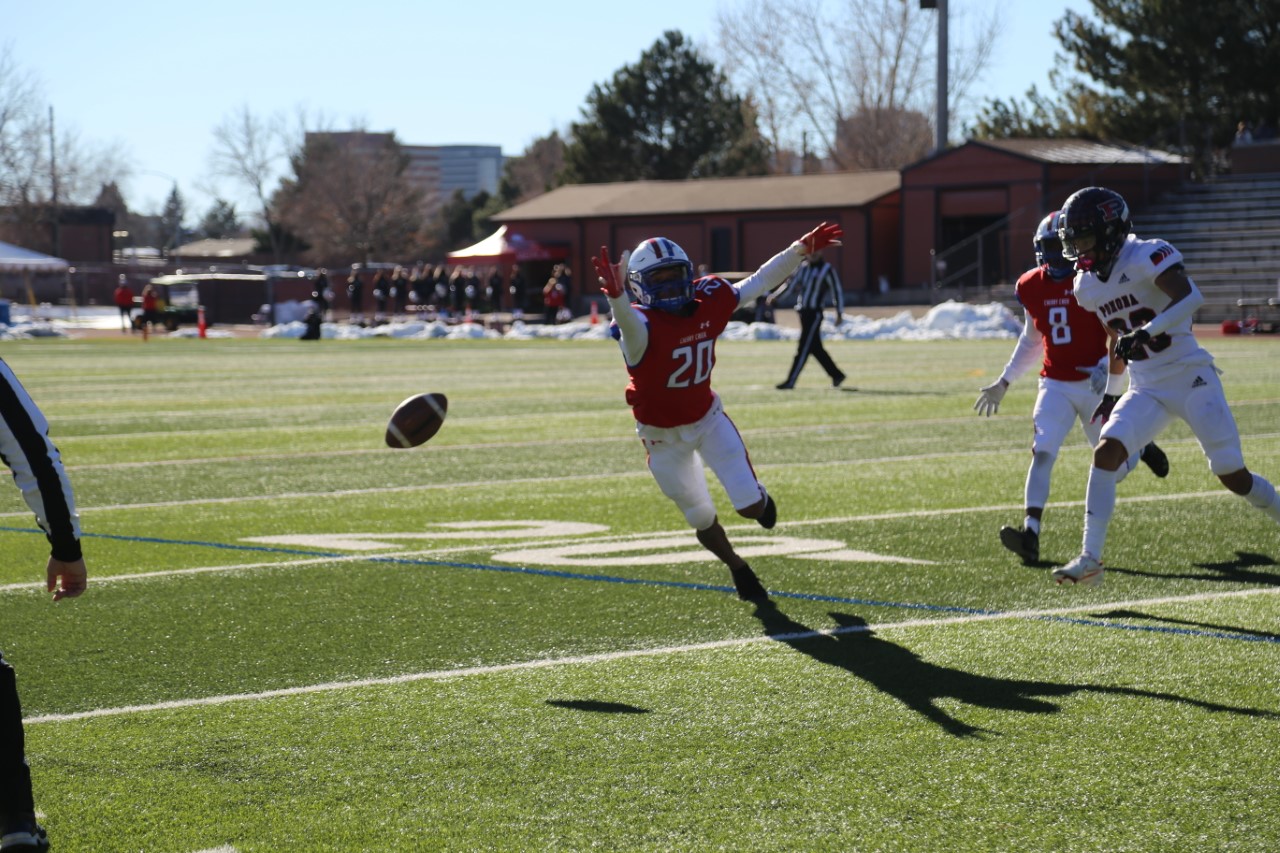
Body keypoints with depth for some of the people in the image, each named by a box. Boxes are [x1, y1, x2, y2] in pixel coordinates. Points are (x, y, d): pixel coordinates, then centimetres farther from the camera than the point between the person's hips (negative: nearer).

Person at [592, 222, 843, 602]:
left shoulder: (708, 302, -13)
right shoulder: (641, 324, -30)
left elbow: (759, 281, -1)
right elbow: (628, 324, -55)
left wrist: (802, 248, -6)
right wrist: (616, 297, -78)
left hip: (708, 418, 3)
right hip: (664, 437, -3)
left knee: (750, 506, -6)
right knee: (702, 520, 12)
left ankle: (759, 497, 33)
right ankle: (737, 567, 43)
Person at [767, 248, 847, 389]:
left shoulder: (827, 269, -4)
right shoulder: (802, 267, 12)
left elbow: (837, 290, -3)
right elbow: (790, 285, 9)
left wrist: (839, 313, -5)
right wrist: (776, 296, -7)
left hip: (814, 313, -7)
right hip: (803, 312, 7)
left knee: (804, 347, -8)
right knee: (815, 347, 11)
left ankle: (790, 381, -9)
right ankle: (836, 375, 23)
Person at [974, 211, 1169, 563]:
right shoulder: (1031, 288, 4)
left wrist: (1110, 367, -25)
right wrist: (1004, 382, 19)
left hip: (1094, 386, -3)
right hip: (1055, 386, 3)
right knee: (1042, 453, -17)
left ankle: (1141, 450, 43)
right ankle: (1030, 534, -23)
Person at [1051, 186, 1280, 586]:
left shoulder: (1145, 257, -15)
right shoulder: (1087, 285, 9)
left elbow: (1190, 297, -29)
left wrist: (1146, 332, -38)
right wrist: (1112, 393, 28)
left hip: (1190, 377, -6)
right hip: (1147, 390, 6)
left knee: (1232, 475, -2)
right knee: (1106, 451, -15)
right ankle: (1090, 560, -16)